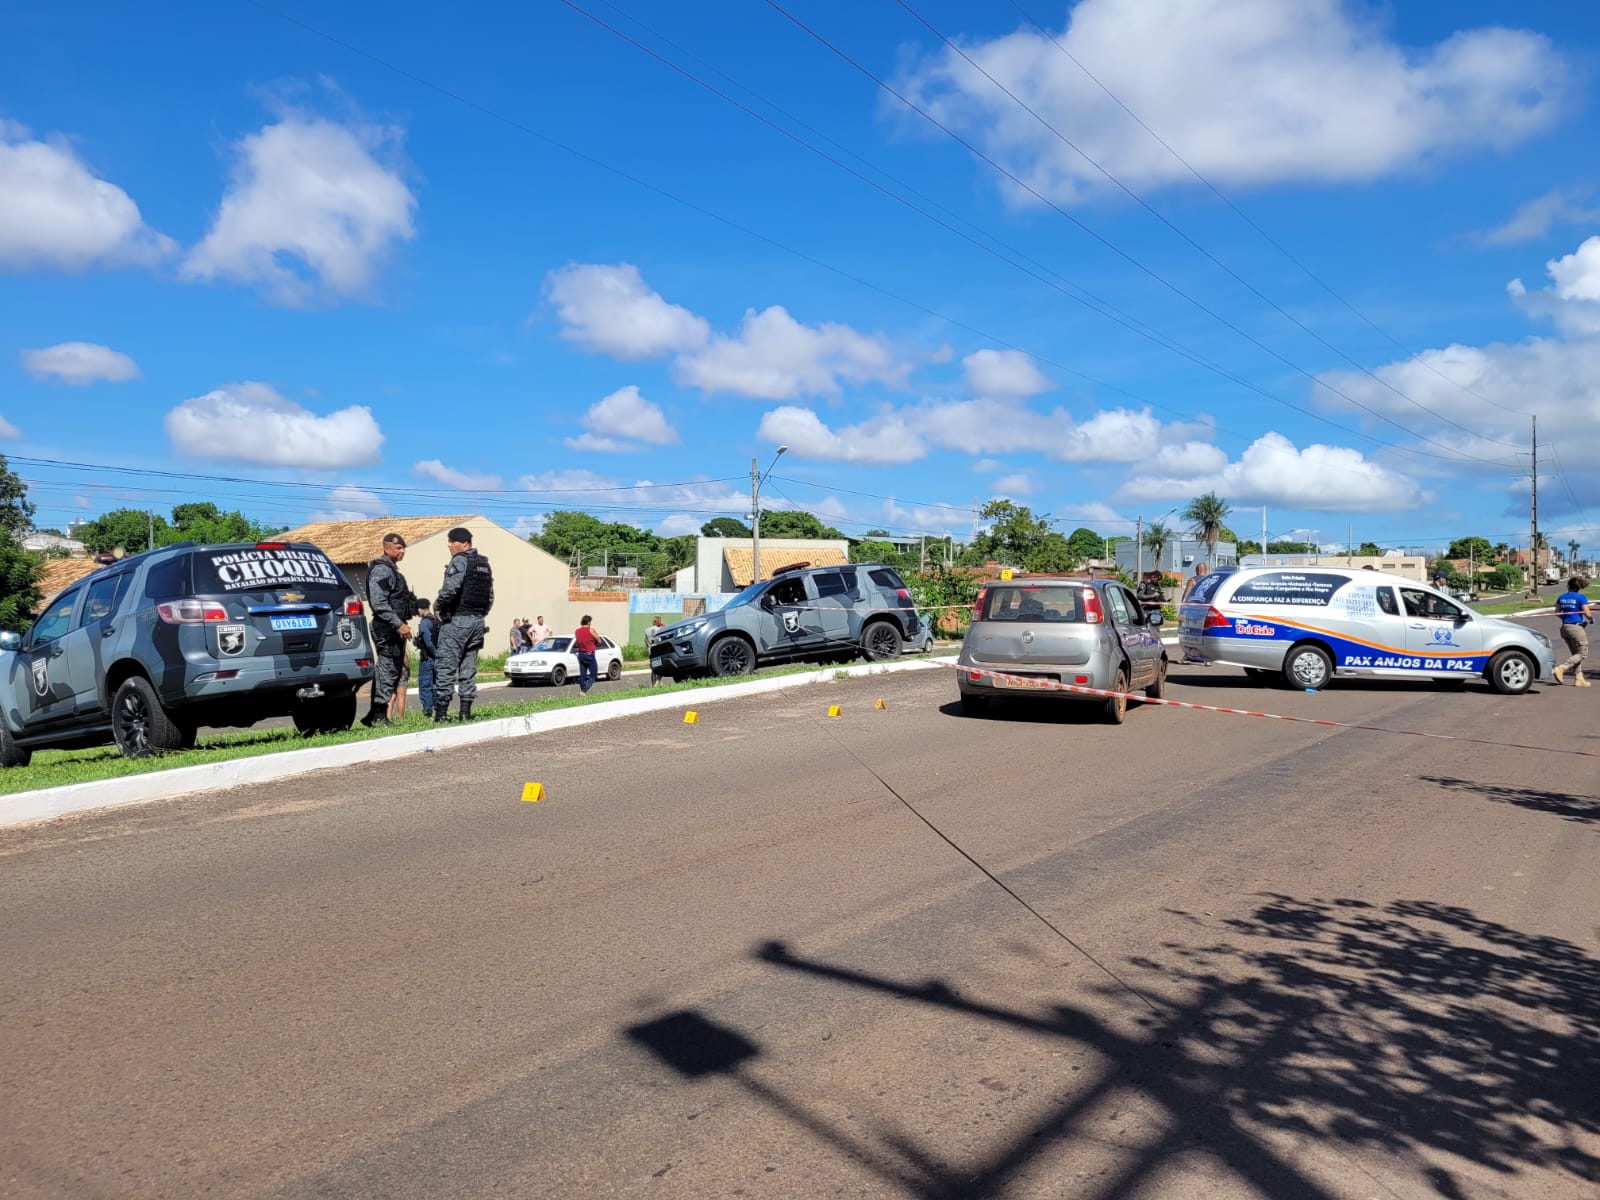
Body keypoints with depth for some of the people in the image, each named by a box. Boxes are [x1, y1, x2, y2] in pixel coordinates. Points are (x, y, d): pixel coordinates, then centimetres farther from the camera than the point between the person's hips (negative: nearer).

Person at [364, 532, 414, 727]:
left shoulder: (392, 570, 20)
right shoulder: (380, 571, -12)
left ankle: (374, 716, 16)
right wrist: (399, 624, -23)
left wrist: (403, 623, 21)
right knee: (387, 670, -9)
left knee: (396, 670, 11)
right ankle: (379, 716, -5)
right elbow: (379, 604, -21)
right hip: (386, 629, -10)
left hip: (395, 629, 10)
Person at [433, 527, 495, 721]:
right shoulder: (484, 564, 16)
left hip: (457, 620, -8)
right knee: (469, 668, 10)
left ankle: (441, 712, -7)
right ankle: (466, 711, 9)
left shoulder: (459, 561, -9)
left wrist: (437, 605, -7)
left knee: (445, 667, -5)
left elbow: (451, 588, -22)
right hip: (478, 621, 8)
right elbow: (490, 596, 16)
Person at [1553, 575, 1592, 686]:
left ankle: (1579, 679, 11)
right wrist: (1592, 619, 8)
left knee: (1576, 654, 14)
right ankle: (1561, 669, -13)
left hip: (1564, 627, 7)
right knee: (1582, 654, 2)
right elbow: (1588, 614, -12)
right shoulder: (1581, 597, -10)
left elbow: (1557, 613, 11)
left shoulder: (1561, 597, 7)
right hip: (1576, 628, -7)